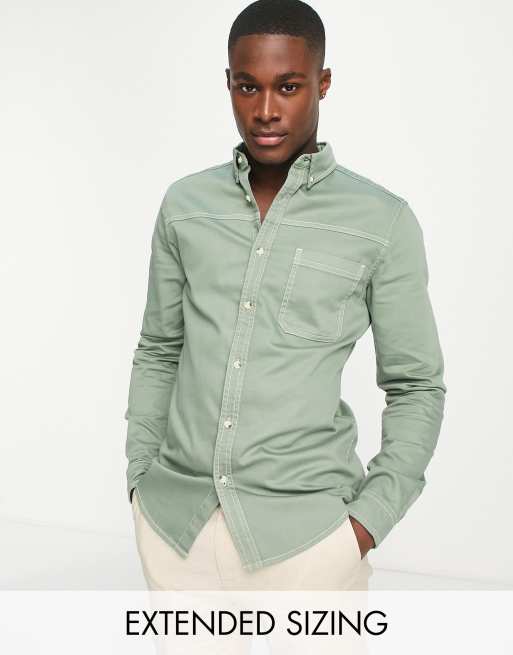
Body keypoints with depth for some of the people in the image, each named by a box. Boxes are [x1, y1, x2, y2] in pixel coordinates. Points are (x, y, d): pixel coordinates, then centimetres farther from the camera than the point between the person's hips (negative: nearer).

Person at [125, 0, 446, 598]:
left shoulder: (383, 223, -4)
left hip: (306, 527, -2)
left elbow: (416, 387, 1)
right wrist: (139, 476, 8)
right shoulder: (183, 206, 5)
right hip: (174, 518, 3)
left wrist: (370, 518, -7)